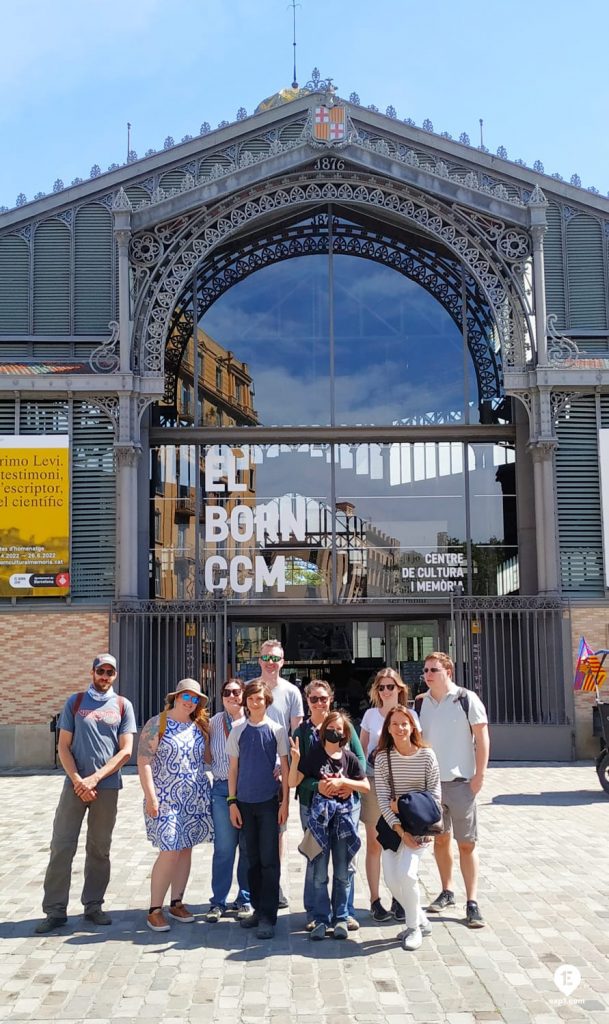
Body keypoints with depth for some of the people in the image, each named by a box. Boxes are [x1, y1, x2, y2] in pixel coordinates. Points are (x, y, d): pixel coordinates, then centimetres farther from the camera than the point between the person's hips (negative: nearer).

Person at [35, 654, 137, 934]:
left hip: (107, 786, 0)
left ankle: (93, 906, 20)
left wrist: (95, 778, -10)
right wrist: (78, 780, -10)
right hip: (75, 784, 0)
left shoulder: (123, 706, 5)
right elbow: (63, 746, 3)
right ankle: (55, 911, 7)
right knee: (61, 847, -2)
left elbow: (126, 750, 0)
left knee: (100, 849, 8)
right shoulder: (75, 702, 6)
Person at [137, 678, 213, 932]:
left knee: (185, 850, 8)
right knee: (170, 852, -11)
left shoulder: (199, 727, 10)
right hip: (166, 799, -5)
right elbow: (144, 762, -10)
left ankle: (177, 903, 20)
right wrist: (151, 797, -16)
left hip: (195, 799, 6)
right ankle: (155, 909, 0)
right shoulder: (157, 724, -6)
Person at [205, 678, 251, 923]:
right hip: (222, 789, 1)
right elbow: (208, 757, 11)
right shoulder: (215, 722, 8)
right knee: (223, 847, 1)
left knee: (248, 847, 7)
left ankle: (245, 899, 20)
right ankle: (218, 901, 12)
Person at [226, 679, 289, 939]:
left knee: (269, 859, -3)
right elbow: (233, 768, 8)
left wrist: (285, 801, -3)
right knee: (253, 859, 11)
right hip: (245, 801, 3)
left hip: (269, 801, -2)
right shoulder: (238, 732, 5)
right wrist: (232, 802, 3)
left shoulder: (276, 730, -1)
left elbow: (285, 766, 1)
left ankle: (268, 916, 2)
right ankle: (257, 908, 23)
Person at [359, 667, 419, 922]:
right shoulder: (370, 715, 5)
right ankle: (375, 900, 12)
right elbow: (361, 748, 10)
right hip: (374, 784, 1)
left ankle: (398, 899, 15)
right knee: (374, 844, 4)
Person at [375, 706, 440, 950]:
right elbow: (383, 799, -8)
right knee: (392, 880, -6)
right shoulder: (382, 757, -5)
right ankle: (421, 921, 19)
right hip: (393, 825, 2)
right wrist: (400, 830, -16)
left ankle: (414, 927, 2)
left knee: (406, 873, -20)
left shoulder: (426, 755, -6)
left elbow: (435, 794, -5)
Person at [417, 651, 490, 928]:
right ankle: (447, 892, 28)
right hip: (429, 781, 4)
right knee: (440, 839, 14)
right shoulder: (421, 703, 5)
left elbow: (482, 738, -6)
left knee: (466, 844, -1)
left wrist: (479, 775, -11)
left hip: (460, 781, -4)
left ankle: (472, 902, 5)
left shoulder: (467, 699, -8)